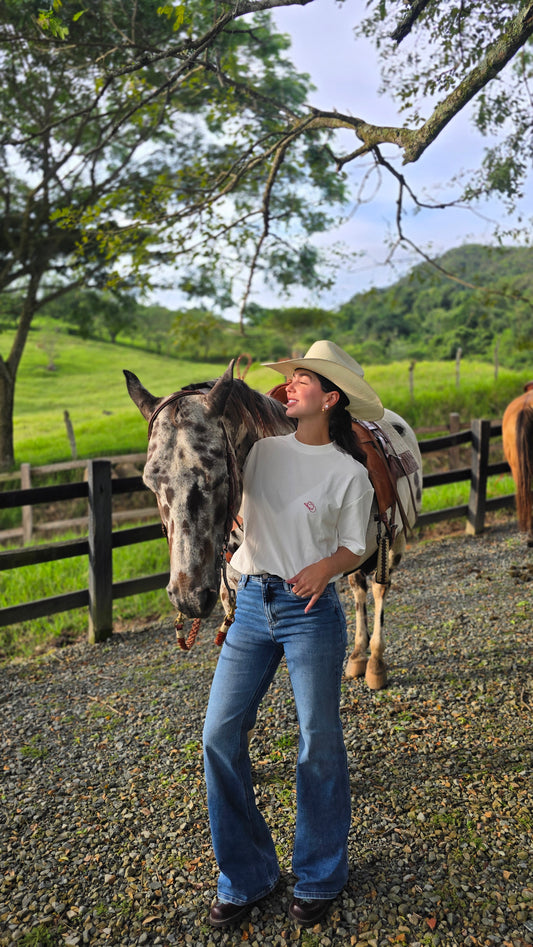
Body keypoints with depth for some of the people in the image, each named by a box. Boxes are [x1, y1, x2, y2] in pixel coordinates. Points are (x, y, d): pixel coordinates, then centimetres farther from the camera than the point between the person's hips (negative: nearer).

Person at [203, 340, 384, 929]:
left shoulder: (350, 473, -5)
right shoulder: (262, 448, 5)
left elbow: (354, 547, -2)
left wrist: (325, 566, -20)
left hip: (311, 612, -4)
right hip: (251, 604, 4)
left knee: (319, 744, 7)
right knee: (220, 735, 3)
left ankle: (319, 878, 32)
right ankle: (245, 875, 24)